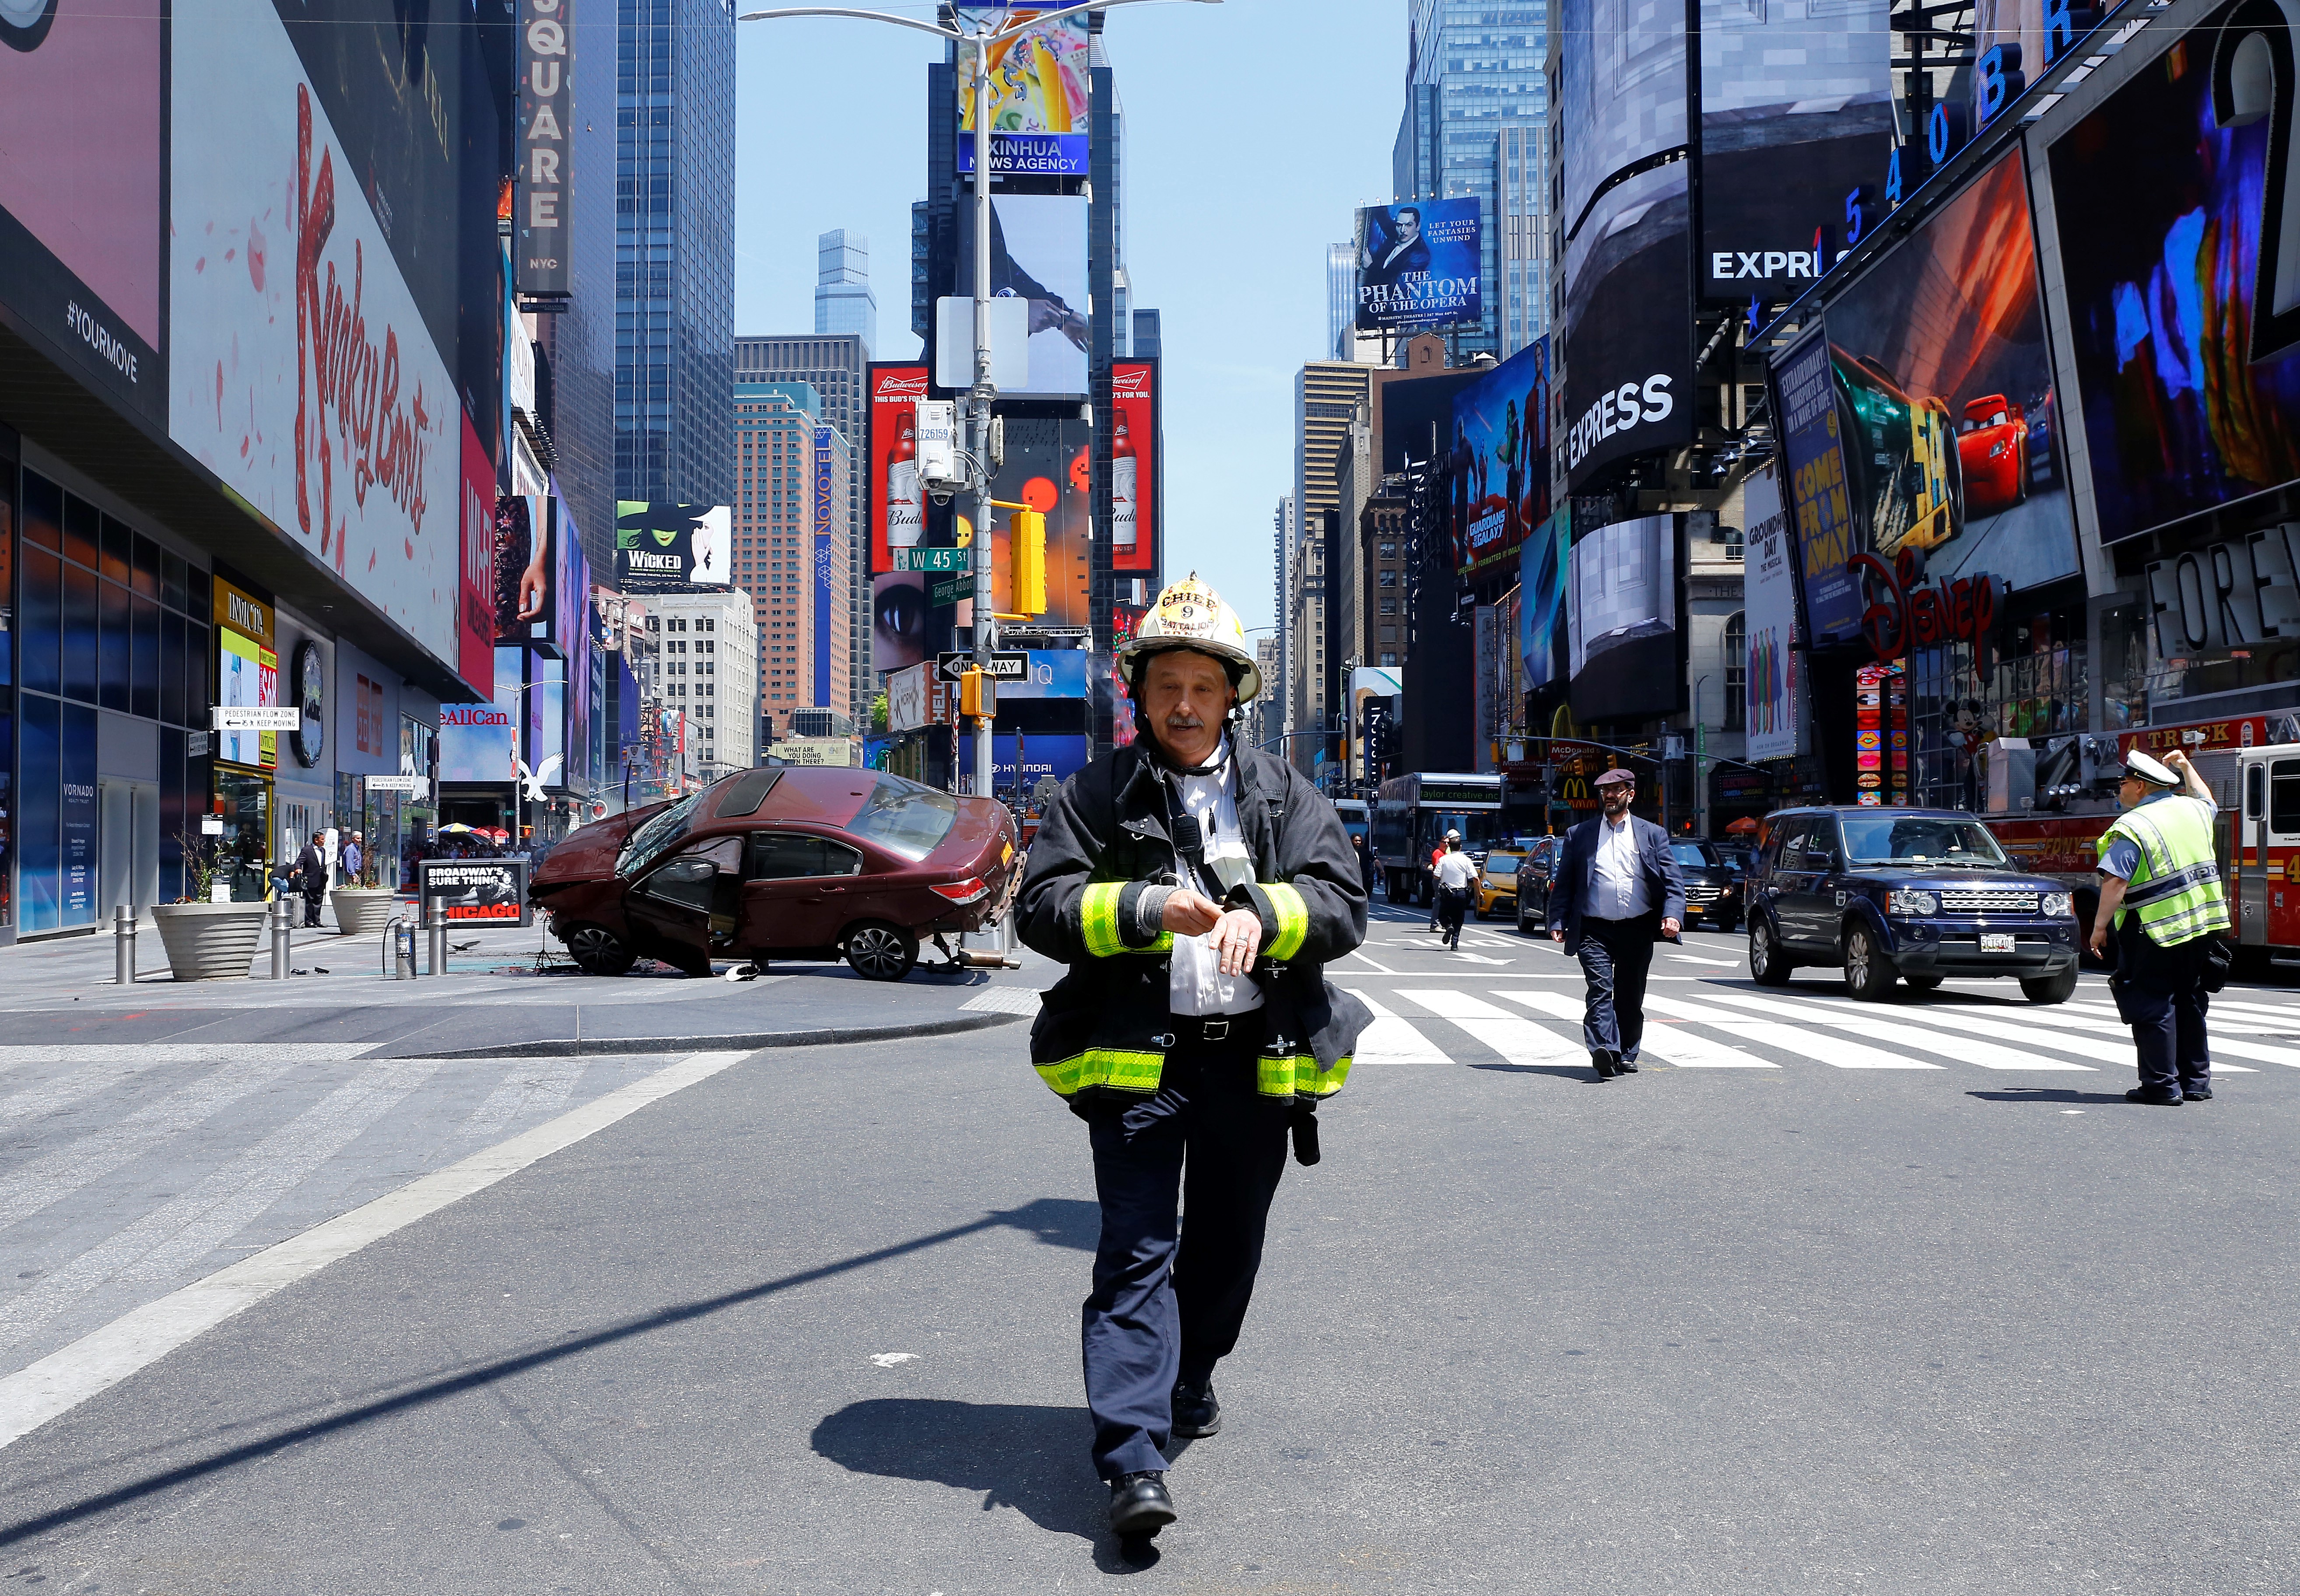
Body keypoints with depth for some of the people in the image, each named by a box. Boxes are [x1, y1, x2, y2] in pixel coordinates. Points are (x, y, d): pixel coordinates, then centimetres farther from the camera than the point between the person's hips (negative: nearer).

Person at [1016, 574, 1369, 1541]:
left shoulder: (1283, 795, 9)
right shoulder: (1098, 794, 3)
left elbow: (1344, 903, -1)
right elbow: (1041, 904, -5)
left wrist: (1264, 914, -21)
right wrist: (1147, 908, -20)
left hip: (1254, 1060, 3)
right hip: (1137, 1059, -3)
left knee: (1228, 1244, 17)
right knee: (1136, 1251, -8)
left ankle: (1189, 1380, 41)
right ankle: (1133, 1459, -9)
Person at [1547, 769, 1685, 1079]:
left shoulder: (1652, 834, 10)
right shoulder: (1579, 835, 11)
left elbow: (1673, 881, 4)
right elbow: (1563, 884, 10)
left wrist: (1673, 914, -13)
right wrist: (1558, 922, -3)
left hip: (1638, 930, 1)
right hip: (1595, 930, -1)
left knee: (1631, 998, 8)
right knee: (1600, 989, -18)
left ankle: (1626, 1056, 21)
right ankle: (1604, 1052, -30)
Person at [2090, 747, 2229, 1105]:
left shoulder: (2131, 827, -15)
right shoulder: (2192, 809, 8)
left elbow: (2116, 881, -23)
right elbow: (2209, 802, 35)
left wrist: (2100, 926, -17)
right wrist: (2186, 767, 41)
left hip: (2156, 931, -8)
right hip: (2201, 926, 8)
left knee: (2152, 1007, -1)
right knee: (2190, 1004, 17)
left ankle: (2162, 1085, -1)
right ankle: (2196, 1081, 24)